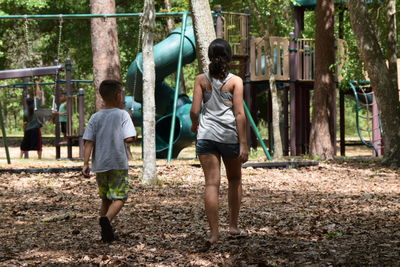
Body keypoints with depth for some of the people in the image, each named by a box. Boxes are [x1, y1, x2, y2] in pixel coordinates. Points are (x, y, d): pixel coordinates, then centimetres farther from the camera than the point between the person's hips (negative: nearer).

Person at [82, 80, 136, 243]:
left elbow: (88, 142, 0)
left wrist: (85, 164, -2)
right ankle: (106, 219, -32)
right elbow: (129, 138, -15)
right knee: (119, 198, -5)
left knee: (105, 199, 17)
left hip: (99, 165, 5)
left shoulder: (95, 118, 6)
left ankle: (106, 233, 19)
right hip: (118, 164, -5)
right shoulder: (123, 115, -6)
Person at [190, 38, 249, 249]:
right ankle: (233, 226, 23)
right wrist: (243, 143, -6)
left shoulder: (201, 80, 2)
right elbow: (239, 114, -7)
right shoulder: (235, 81, -2)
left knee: (211, 183, -1)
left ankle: (214, 233, -8)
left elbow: (194, 110, -2)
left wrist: (194, 124, 20)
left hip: (207, 135, 1)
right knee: (234, 180, 20)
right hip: (230, 135, -1)